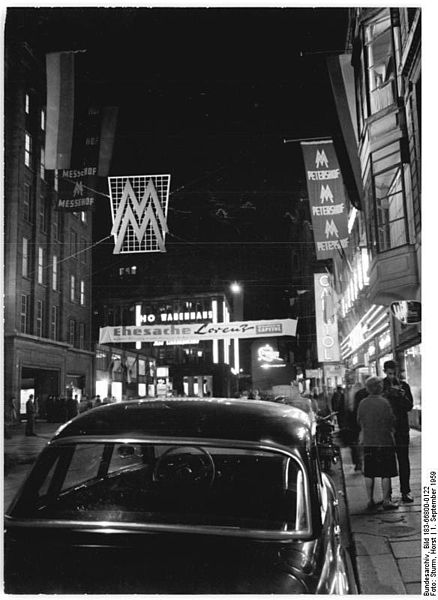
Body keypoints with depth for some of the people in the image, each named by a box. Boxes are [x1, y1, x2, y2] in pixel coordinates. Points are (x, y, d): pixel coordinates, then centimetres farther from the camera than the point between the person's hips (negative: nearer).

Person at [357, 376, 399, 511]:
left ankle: (370, 500, 13)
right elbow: (392, 422, -8)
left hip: (368, 443, 4)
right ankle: (386, 501, 7)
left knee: (369, 474, 9)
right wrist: (391, 430, 12)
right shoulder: (384, 402, -12)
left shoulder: (362, 403, 0)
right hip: (384, 442, -4)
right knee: (386, 473, 4)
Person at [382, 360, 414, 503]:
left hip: (401, 428, 1)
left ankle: (405, 491, 10)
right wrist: (387, 394, -18)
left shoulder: (404, 386, 7)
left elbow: (410, 406, 2)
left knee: (403, 460, 2)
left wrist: (403, 396, -15)